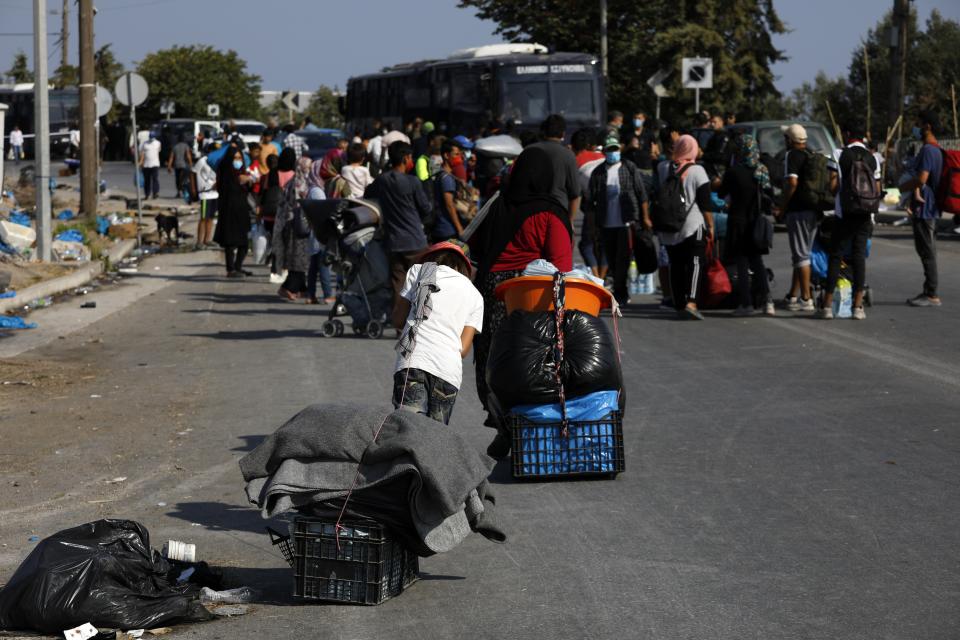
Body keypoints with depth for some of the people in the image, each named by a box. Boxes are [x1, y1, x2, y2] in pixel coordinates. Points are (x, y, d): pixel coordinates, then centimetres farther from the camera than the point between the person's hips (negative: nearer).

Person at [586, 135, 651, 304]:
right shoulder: (598, 173, 7)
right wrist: (594, 225, 4)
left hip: (627, 222, -3)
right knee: (612, 260, 8)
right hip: (606, 225, 3)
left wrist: (645, 217, 1)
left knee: (623, 258, -9)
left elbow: (641, 194, 5)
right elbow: (590, 201, 9)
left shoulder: (630, 168, 4)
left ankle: (619, 293, -6)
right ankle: (622, 294, 21)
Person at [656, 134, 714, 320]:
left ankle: (679, 305, 13)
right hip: (693, 226, -4)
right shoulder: (697, 171, -8)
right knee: (695, 263, -5)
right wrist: (710, 225, -1)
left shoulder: (663, 167, 2)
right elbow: (705, 203, -9)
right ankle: (691, 302, -22)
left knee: (675, 266, 11)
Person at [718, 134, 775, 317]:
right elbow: (770, 194, 8)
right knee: (757, 261, 14)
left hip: (738, 221, -5)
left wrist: (721, 183, 14)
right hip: (757, 221, 5)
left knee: (742, 263, 2)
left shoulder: (733, 172, -15)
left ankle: (746, 304, 1)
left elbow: (721, 193, -5)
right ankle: (766, 300, 2)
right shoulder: (762, 171, -1)